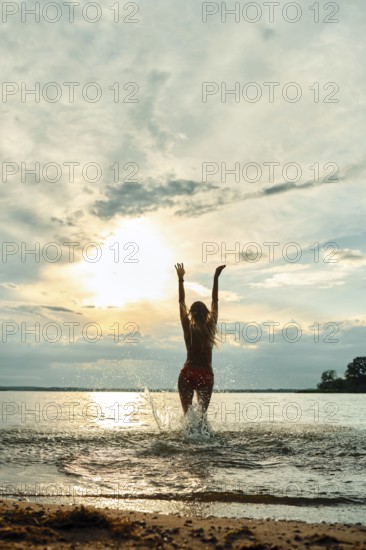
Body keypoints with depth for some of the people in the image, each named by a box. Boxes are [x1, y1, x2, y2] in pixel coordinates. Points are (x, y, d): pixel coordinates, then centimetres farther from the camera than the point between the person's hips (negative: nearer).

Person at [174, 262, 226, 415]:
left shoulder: (188, 327, -2)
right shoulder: (211, 327, 1)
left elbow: (181, 302, 3)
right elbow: (215, 301, 8)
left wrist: (181, 279, 8)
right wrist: (216, 277, 13)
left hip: (187, 374, -1)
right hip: (207, 375, 1)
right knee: (202, 413, 9)